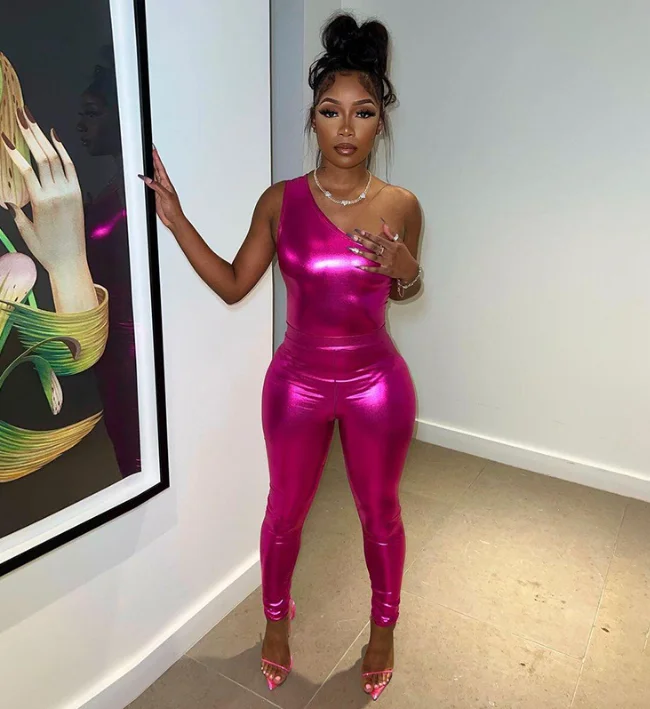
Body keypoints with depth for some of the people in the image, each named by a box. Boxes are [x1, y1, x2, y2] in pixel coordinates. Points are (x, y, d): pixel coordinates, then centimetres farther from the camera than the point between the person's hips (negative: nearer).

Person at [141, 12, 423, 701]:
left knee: (379, 514, 18)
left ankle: (383, 627, 47)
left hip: (377, 383, 0)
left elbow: (402, 291, 6)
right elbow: (233, 284, 0)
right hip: (297, 382, 1)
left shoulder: (400, 205, -8)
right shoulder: (281, 201, -8)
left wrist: (404, 270, -17)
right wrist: (175, 218, -9)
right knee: (285, 510, 18)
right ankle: (276, 617, 48)